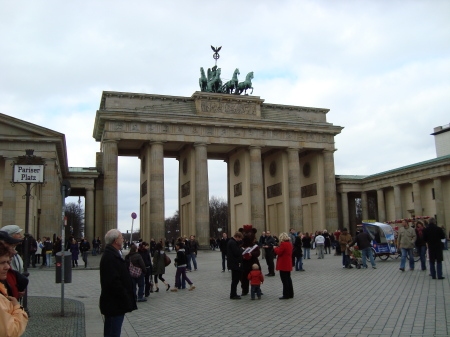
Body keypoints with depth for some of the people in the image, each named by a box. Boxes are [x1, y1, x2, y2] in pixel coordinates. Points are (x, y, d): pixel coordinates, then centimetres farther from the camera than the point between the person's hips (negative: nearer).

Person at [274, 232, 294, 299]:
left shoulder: (283, 244, -18)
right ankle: (290, 294, 22)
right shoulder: (289, 244, 11)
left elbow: (279, 252, -18)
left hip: (283, 265, -9)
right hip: (288, 264, 9)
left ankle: (286, 295, 0)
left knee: (284, 280, -3)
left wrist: (275, 248, -1)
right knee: (288, 279, 16)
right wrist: (278, 248, 11)